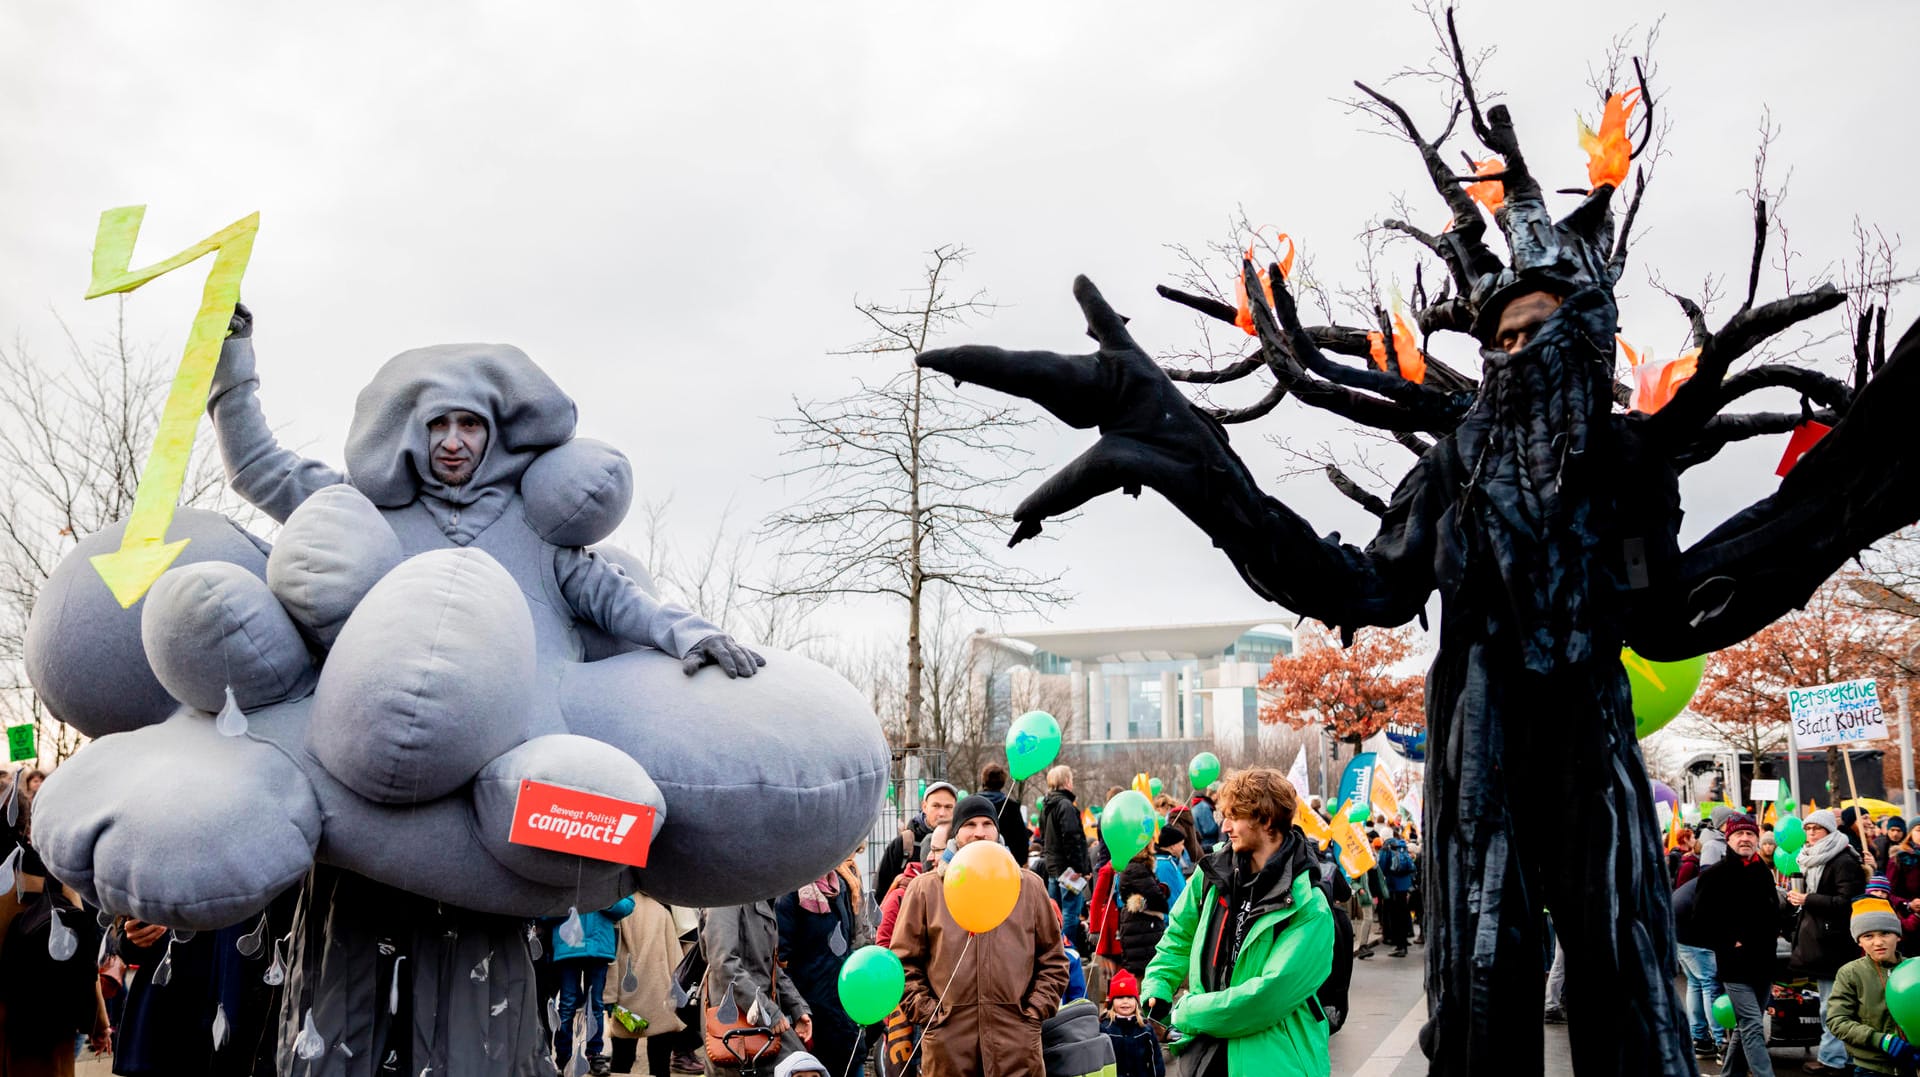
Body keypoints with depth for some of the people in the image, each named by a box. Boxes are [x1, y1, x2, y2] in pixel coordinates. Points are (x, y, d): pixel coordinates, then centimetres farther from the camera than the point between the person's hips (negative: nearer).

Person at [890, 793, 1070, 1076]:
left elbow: (1053, 959, 15)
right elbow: (904, 960, 7)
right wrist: (925, 1011, -3)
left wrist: (1037, 1010, 3)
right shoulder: (925, 888, 6)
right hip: (948, 1042, -1)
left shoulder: (1030, 886, 11)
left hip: (1017, 1042, 1)